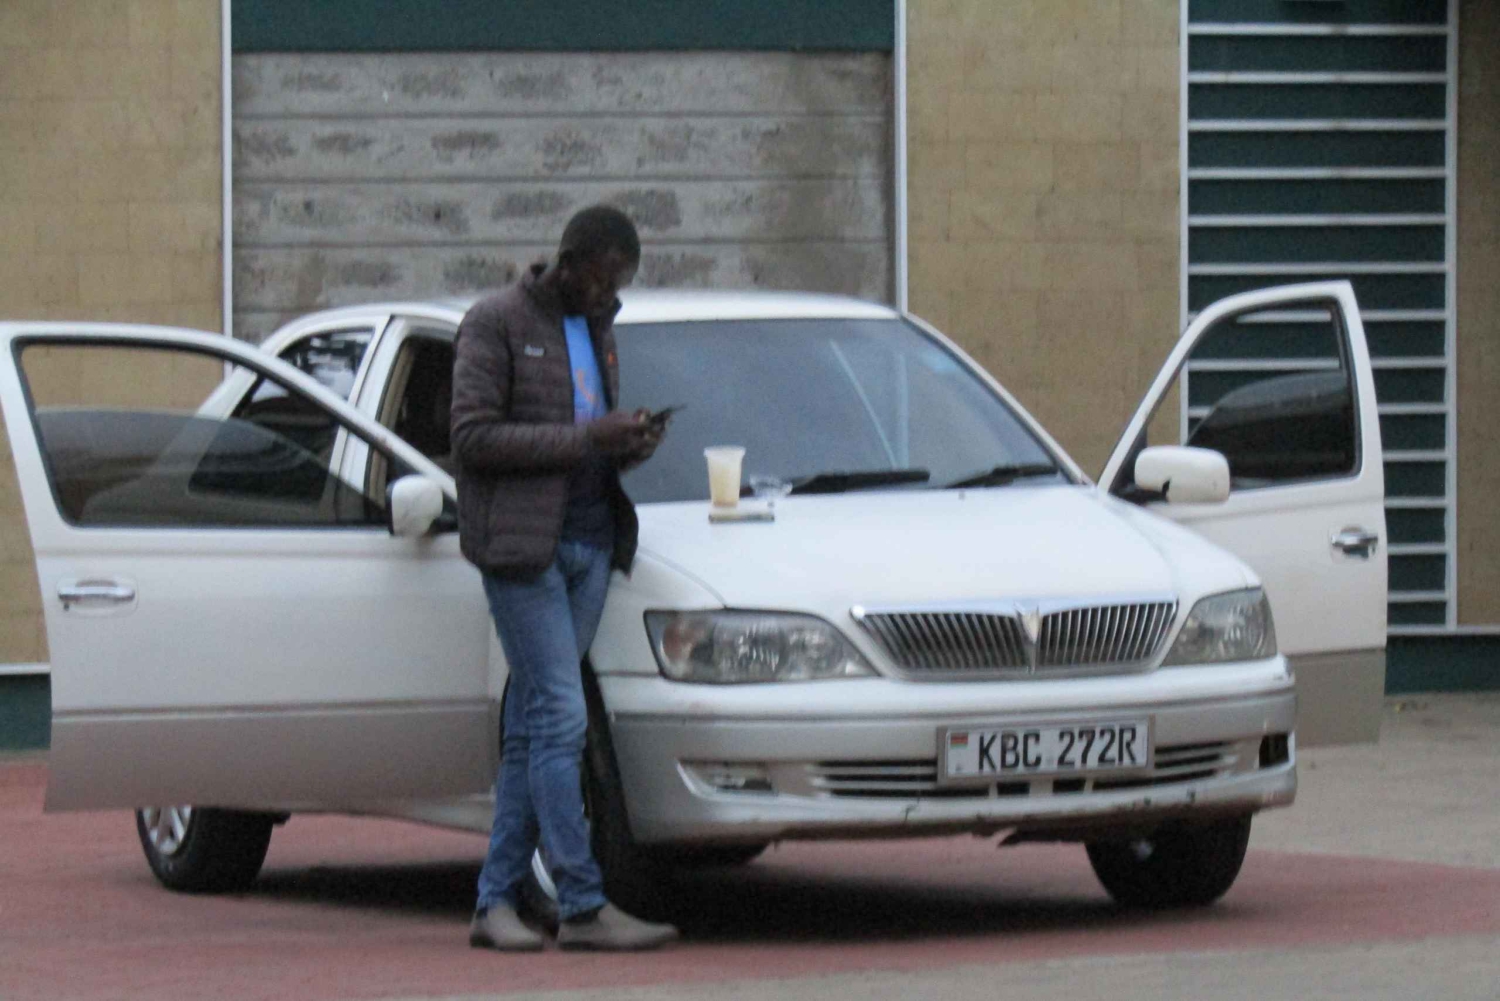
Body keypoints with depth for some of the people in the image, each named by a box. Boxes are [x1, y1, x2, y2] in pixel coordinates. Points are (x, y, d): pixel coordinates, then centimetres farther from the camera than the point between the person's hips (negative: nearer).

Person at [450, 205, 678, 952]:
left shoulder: (595, 329, 19)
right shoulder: (496, 324, -5)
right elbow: (472, 436, -14)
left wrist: (630, 444, 3)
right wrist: (585, 442, -18)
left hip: (589, 542, 8)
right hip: (520, 545, -7)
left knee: (532, 729, 6)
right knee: (560, 720, -11)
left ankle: (496, 902, 8)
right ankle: (583, 905, -12)